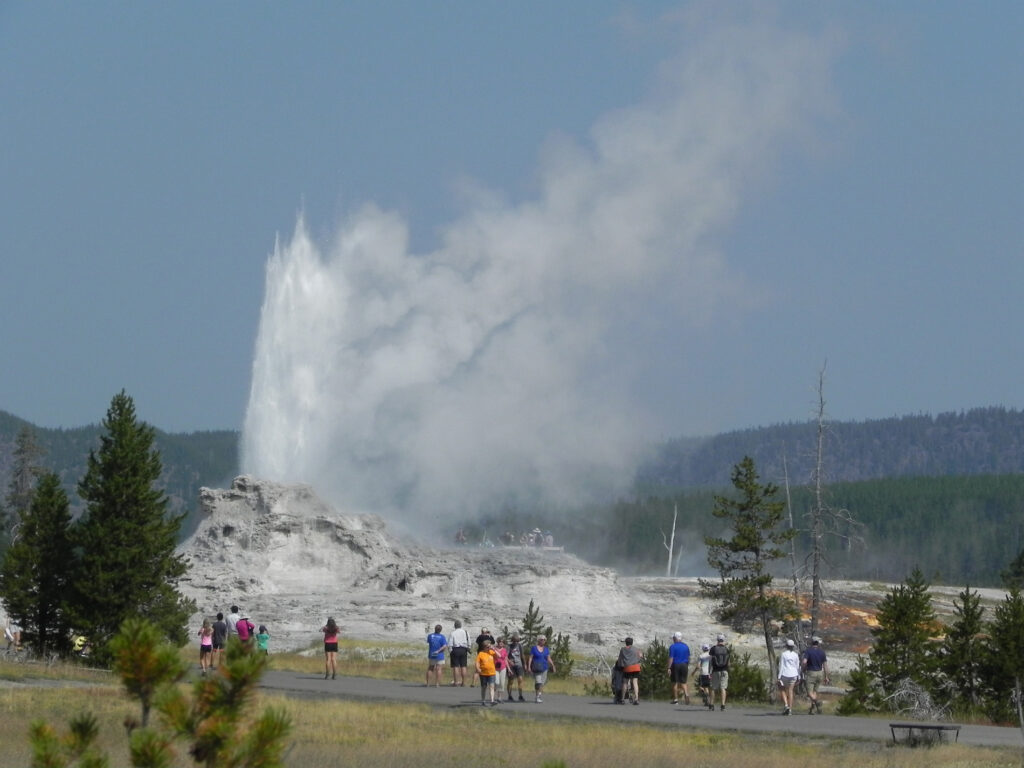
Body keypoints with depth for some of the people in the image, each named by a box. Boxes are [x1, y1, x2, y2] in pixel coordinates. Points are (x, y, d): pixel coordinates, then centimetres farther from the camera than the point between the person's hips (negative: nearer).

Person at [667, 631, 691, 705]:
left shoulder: (673, 647, -8)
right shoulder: (686, 646, 7)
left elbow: (671, 658, -12)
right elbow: (688, 657, 11)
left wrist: (669, 668, -11)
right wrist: (687, 667, 18)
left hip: (675, 665, -4)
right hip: (684, 665, 4)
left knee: (675, 682, 4)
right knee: (683, 682, 8)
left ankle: (675, 699, 6)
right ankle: (686, 694, -18)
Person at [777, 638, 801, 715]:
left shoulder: (783, 654, -7)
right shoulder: (795, 655, 2)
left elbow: (781, 666, -7)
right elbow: (798, 666, 6)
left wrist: (779, 677, -5)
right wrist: (798, 677, 13)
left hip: (785, 674, -3)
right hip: (793, 674, 3)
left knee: (783, 690, 12)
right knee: (790, 691, 7)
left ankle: (786, 705, -8)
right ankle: (790, 709, 4)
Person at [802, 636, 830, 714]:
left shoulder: (808, 651, -9)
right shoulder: (822, 652, 1)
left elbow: (804, 662, -21)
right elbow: (825, 665, 1)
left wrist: (804, 671, -4)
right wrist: (826, 677, 7)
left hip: (811, 673, -4)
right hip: (819, 673, 4)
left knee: (810, 693, -3)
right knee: (814, 691, 18)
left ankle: (817, 701, -32)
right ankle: (813, 709, 15)